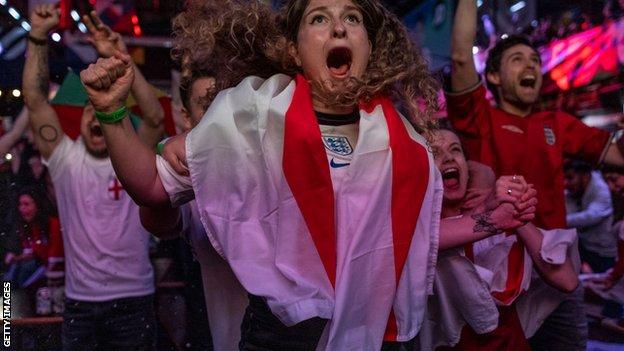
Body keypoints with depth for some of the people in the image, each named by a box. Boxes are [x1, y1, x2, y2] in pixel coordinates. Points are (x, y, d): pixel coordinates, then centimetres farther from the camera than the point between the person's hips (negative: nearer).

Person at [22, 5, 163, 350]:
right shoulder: (67, 161, 2)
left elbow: (155, 116, -18)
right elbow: (35, 101, -6)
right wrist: (39, 36, -13)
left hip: (133, 297, -1)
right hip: (80, 300, 1)